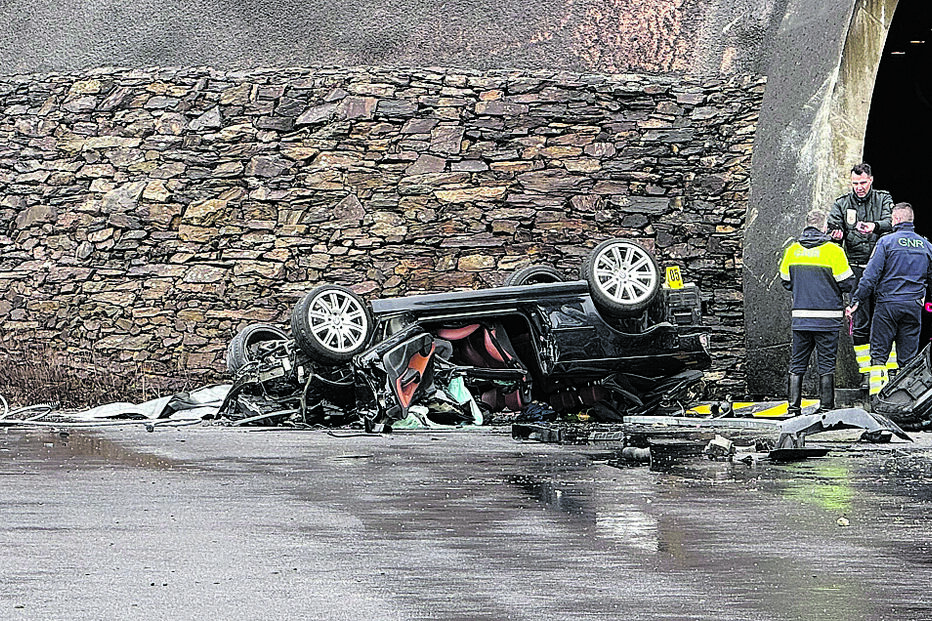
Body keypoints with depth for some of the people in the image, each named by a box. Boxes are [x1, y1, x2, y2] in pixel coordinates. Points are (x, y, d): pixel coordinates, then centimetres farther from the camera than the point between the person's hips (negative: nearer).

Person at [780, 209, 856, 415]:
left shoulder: (792, 250, 4)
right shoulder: (832, 250, -10)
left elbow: (786, 281, 12)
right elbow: (846, 283, -8)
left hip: (800, 316, 4)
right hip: (827, 317, -4)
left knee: (797, 364, 9)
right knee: (826, 364, 3)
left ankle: (793, 406, 7)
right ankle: (826, 406, 3)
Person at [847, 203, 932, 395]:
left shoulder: (887, 242, -6)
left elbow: (871, 275, -10)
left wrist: (856, 301, -6)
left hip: (887, 304, -4)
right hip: (914, 307, 4)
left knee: (879, 352, 1)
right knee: (909, 356, 7)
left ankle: (877, 394, -8)